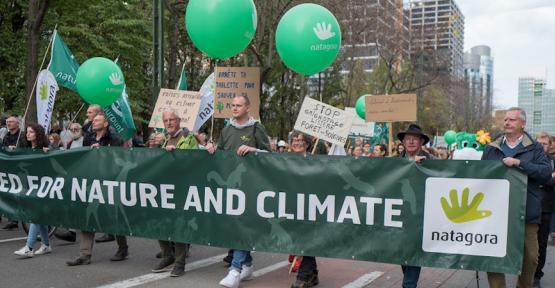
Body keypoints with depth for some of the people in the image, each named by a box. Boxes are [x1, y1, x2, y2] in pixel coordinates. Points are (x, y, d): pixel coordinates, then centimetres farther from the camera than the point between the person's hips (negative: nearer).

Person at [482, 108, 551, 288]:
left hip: (526, 212, -1)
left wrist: (519, 163, -18)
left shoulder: (534, 148, 6)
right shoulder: (491, 148, 12)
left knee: (530, 257, 8)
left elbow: (546, 172, -8)